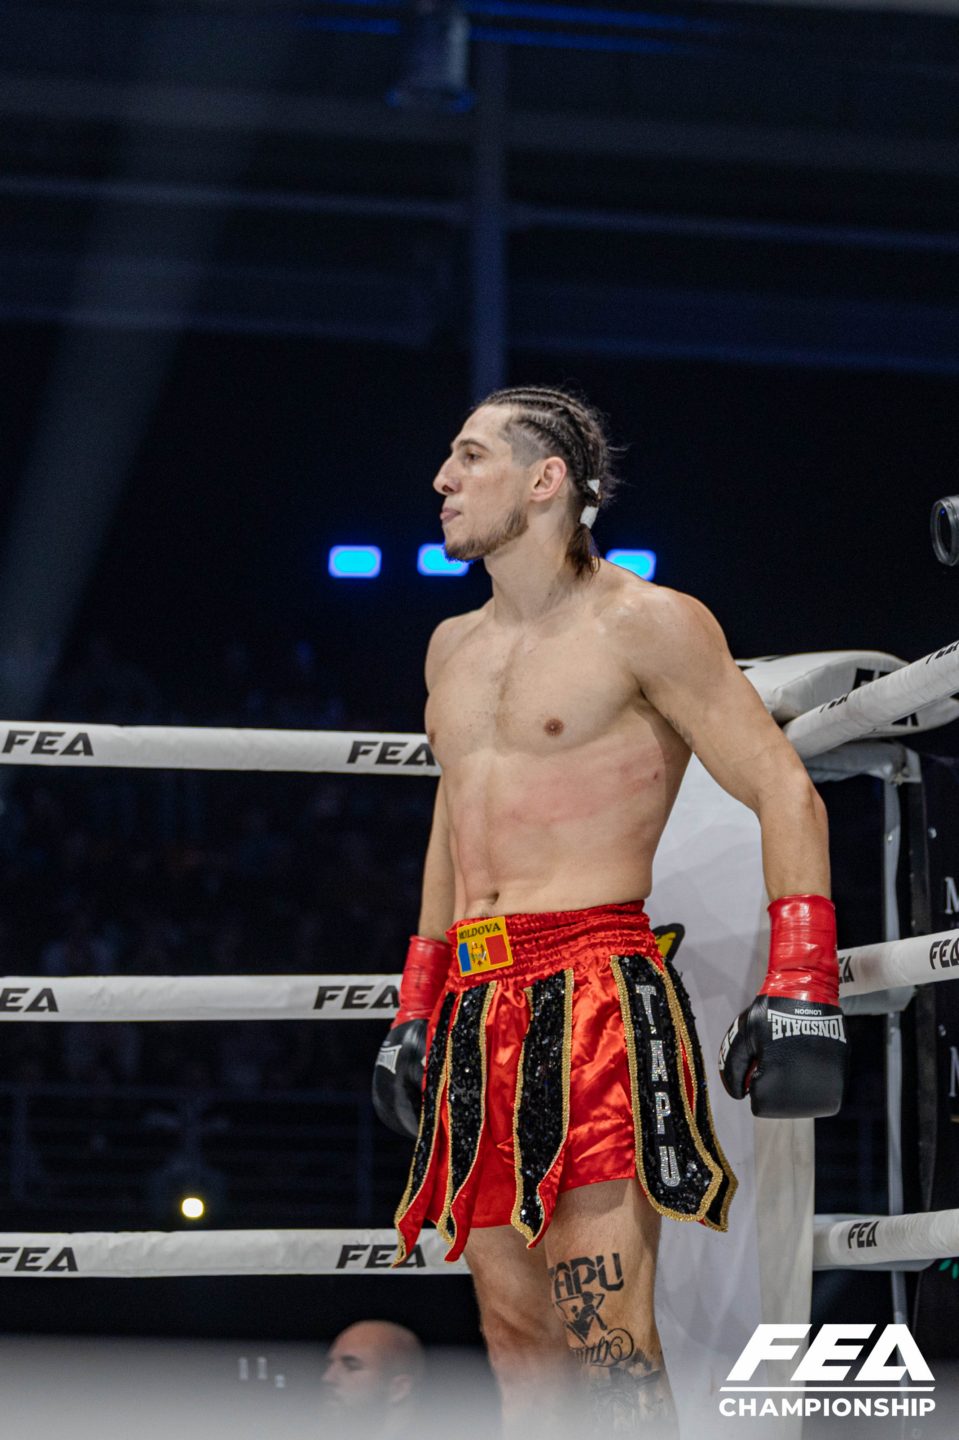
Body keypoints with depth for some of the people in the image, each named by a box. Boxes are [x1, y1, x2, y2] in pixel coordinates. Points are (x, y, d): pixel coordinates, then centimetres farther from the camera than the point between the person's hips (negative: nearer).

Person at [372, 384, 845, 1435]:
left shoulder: (643, 626, -3)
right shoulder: (454, 647, 20)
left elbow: (784, 794, -6)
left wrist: (798, 993, -15)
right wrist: (415, 1012, 25)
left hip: (596, 985, -7)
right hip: (478, 1002, 7)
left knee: (607, 1342, -16)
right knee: (513, 1331, 3)